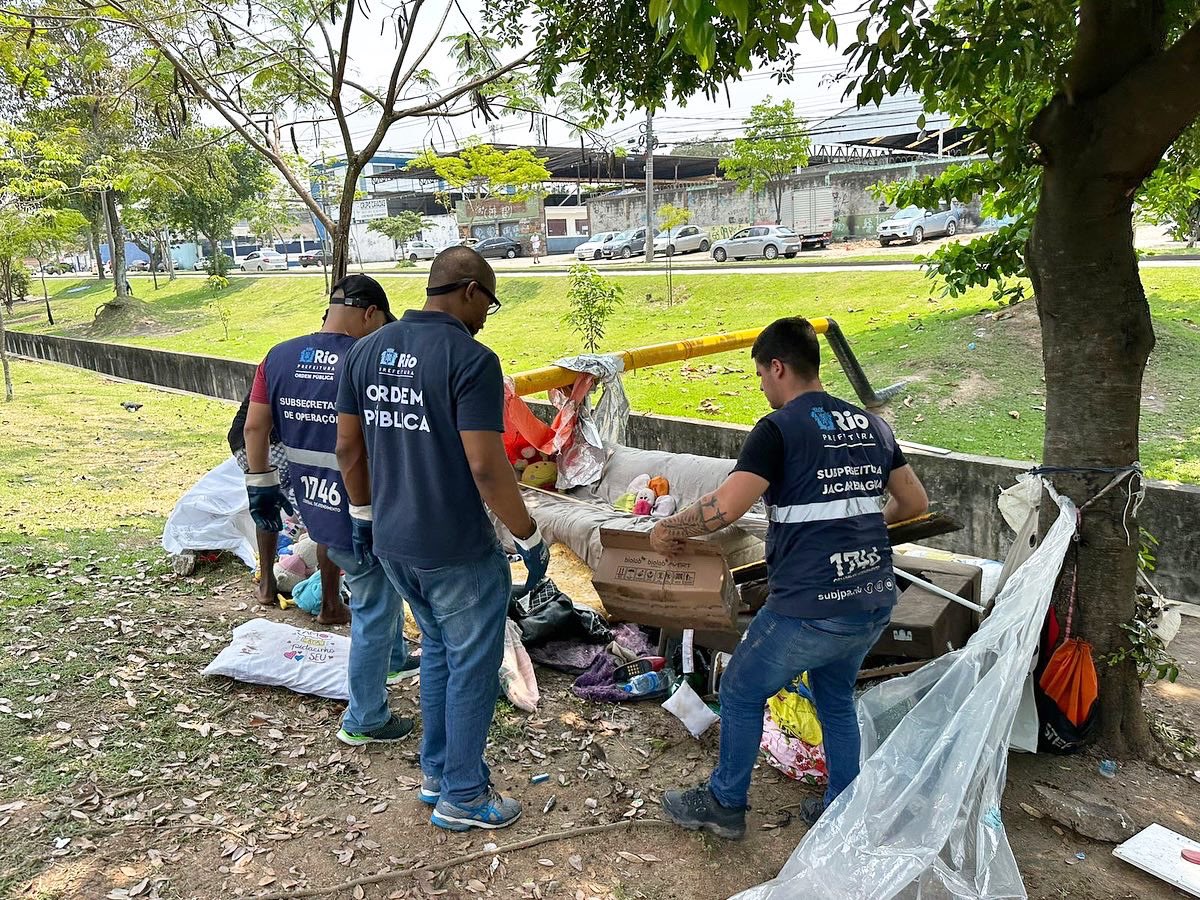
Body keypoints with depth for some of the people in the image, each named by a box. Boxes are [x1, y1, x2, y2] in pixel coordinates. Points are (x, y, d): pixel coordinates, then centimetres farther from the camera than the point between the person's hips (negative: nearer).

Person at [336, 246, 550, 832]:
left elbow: (348, 446, 9)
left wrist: (363, 515, 21)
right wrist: (530, 538, -12)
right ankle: (462, 796, 26)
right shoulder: (471, 359, -19)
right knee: (473, 665, 12)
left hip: (391, 543, 7)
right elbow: (486, 467, -23)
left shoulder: (369, 350, 3)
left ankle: (437, 772, 37)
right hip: (458, 551, -7)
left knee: (438, 647, 26)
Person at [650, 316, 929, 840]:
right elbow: (915, 502, 18)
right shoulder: (871, 424, 9)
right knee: (836, 698, 28)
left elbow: (724, 508, -22)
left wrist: (667, 530, -6)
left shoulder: (780, 429, -12)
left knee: (741, 692, 15)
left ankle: (724, 805, 30)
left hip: (811, 609, -7)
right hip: (876, 603, 7)